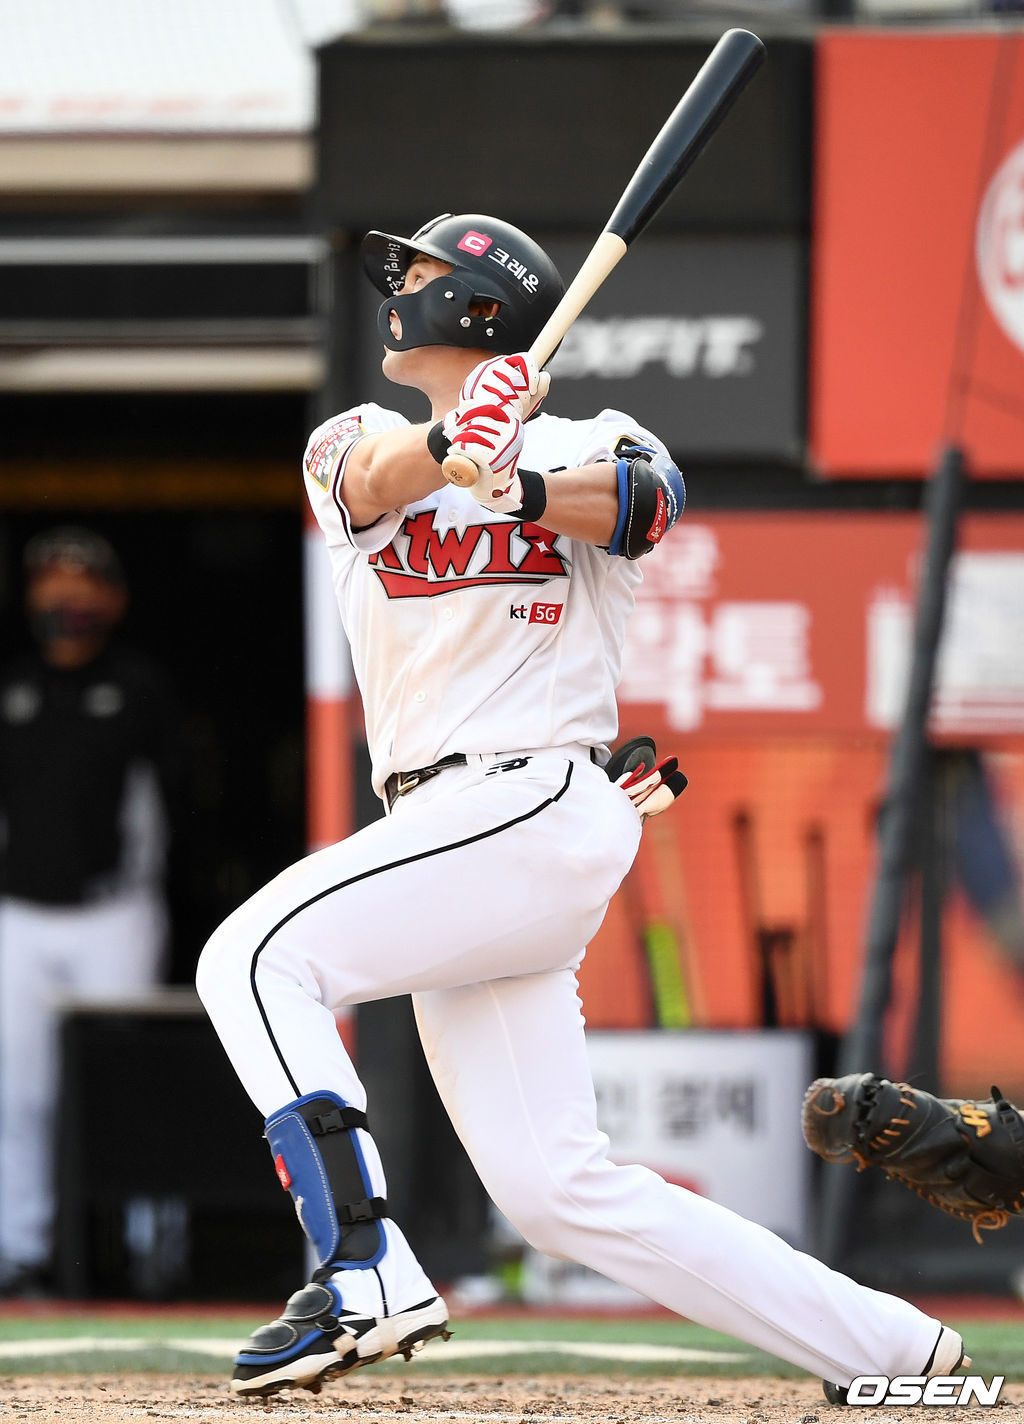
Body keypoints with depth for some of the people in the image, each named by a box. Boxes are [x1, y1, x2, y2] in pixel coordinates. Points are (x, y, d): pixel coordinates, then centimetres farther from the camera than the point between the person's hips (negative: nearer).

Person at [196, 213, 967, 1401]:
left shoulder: (588, 445, 5)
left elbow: (642, 500, -19)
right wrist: (450, 445, -31)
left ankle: (366, 1273, -28)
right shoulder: (353, 445, 17)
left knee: (254, 958, -21)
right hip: (449, 829, 6)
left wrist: (525, 486, -39)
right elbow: (379, 479, -8)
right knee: (556, 1190, 1)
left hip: (533, 804, -6)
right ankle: (895, 1350, 4)